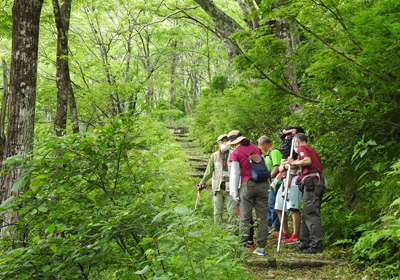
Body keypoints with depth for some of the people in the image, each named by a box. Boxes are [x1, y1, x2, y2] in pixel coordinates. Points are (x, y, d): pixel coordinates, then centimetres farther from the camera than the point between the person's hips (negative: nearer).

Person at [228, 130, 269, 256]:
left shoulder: (235, 153, -1)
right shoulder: (256, 148, 13)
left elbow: (235, 174, -3)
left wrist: (234, 192, 1)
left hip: (247, 185, -4)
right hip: (262, 184, 4)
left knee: (245, 217, 2)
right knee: (262, 217, 4)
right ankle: (261, 247, 5)